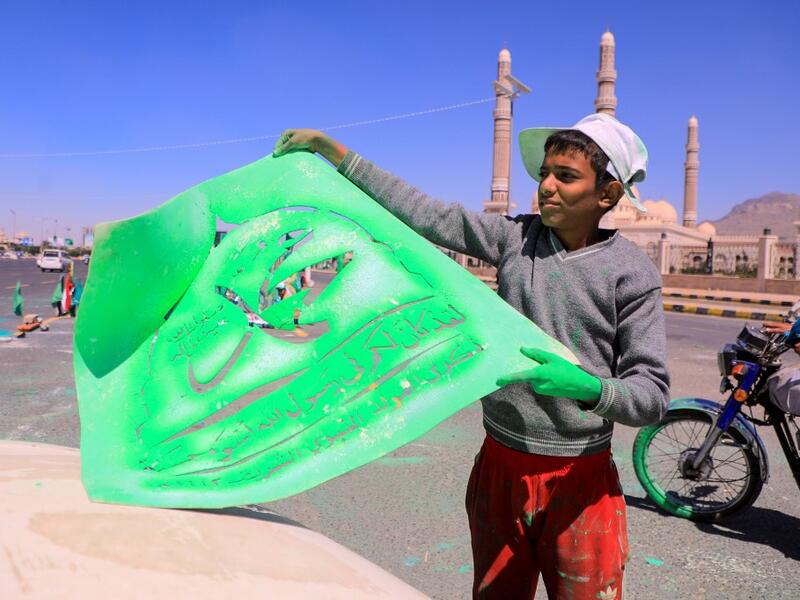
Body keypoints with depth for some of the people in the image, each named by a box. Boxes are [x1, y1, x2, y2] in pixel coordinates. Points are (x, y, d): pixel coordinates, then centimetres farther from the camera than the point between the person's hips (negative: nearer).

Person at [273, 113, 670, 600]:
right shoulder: (515, 238, 0)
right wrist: (338, 155, -2)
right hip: (499, 467, 3)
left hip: (579, 483, -3)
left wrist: (588, 386, -32)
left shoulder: (633, 273, -9)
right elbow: (427, 215, -1)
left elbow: (653, 396, -11)